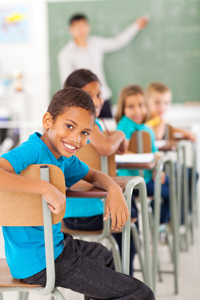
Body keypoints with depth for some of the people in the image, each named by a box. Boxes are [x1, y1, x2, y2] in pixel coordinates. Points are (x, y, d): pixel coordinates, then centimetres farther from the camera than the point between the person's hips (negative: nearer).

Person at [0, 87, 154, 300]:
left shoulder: (64, 157, 3)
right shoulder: (33, 151, -23)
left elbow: (94, 176, 20)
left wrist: (114, 190, -2)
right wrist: (45, 187, -40)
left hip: (54, 243, 10)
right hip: (38, 262, -10)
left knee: (104, 256, 41)